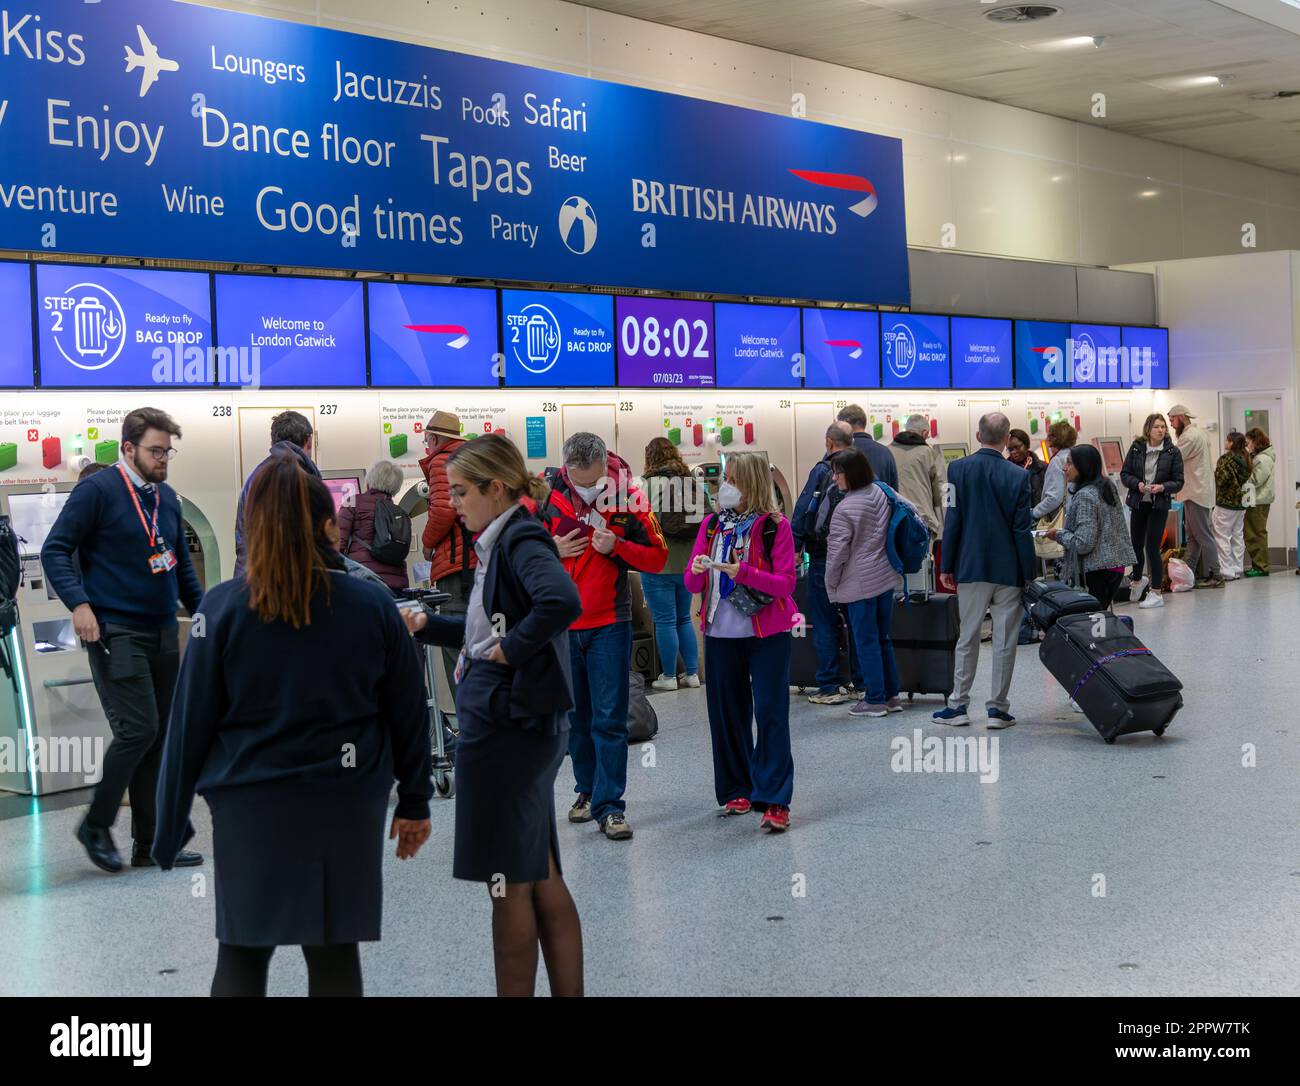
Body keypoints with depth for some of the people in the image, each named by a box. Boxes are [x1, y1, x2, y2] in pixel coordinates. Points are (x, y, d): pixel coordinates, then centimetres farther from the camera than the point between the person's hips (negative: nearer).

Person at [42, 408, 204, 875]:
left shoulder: (167, 498, 13)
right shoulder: (97, 490, -7)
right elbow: (55, 550, -10)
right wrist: (78, 603, -21)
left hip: (163, 634, 7)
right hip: (116, 631, -7)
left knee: (157, 738, 7)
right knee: (137, 729, -13)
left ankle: (149, 843, 14)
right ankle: (96, 826, 7)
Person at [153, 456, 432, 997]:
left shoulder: (222, 607, -6)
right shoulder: (374, 606, -2)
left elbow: (191, 722, -5)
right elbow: (408, 713, 4)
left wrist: (170, 827, 4)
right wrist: (415, 802, 14)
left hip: (251, 805, -1)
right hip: (347, 804, 1)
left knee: (242, 953, 12)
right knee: (334, 953, 11)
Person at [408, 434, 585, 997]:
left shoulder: (521, 542, -16)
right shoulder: (502, 543, 13)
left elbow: (562, 601, -36)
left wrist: (512, 647, -23)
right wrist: (427, 625, 14)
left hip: (506, 729, -10)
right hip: (520, 725, 10)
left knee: (510, 883, 2)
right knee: (541, 877, 14)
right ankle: (568, 991, 21)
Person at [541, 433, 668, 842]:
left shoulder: (627, 496, -5)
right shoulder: (543, 495, -4)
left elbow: (657, 557, -1)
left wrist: (616, 546, -17)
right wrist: (551, 550, -11)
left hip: (609, 624, -2)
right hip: (560, 624, 2)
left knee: (609, 719, -4)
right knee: (576, 716, 13)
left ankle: (609, 806, 0)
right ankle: (587, 790, 29)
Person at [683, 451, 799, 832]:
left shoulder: (775, 526, -5)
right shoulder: (712, 525, 7)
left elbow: (786, 583, -11)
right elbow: (693, 584, 8)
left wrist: (744, 572, -25)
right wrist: (697, 571, -16)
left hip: (767, 634, -4)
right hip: (721, 633, 5)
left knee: (770, 714, -6)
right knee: (727, 713, 9)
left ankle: (774, 801, -5)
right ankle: (736, 790, 21)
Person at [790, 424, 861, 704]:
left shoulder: (823, 471, -9)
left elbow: (803, 510, -12)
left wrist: (795, 545, -7)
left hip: (825, 557, -4)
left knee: (825, 623, 1)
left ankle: (829, 687, 2)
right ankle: (862, 682, 16)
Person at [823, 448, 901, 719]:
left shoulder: (845, 509, -17)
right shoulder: (881, 493, 2)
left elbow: (837, 551, -14)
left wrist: (831, 584, 0)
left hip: (860, 584, -7)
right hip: (886, 577, 7)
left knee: (867, 641, 1)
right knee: (883, 638, 16)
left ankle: (874, 700, 5)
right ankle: (891, 695, 21)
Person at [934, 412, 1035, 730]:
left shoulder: (958, 469, -6)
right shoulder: (1018, 476, -8)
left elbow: (952, 520, -4)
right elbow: (1023, 528, -6)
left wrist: (947, 566, 3)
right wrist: (1028, 572, 2)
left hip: (971, 567, 1)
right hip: (1009, 569, -1)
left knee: (967, 637, 11)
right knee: (1004, 641, 5)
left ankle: (958, 705, 13)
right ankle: (998, 709, 8)